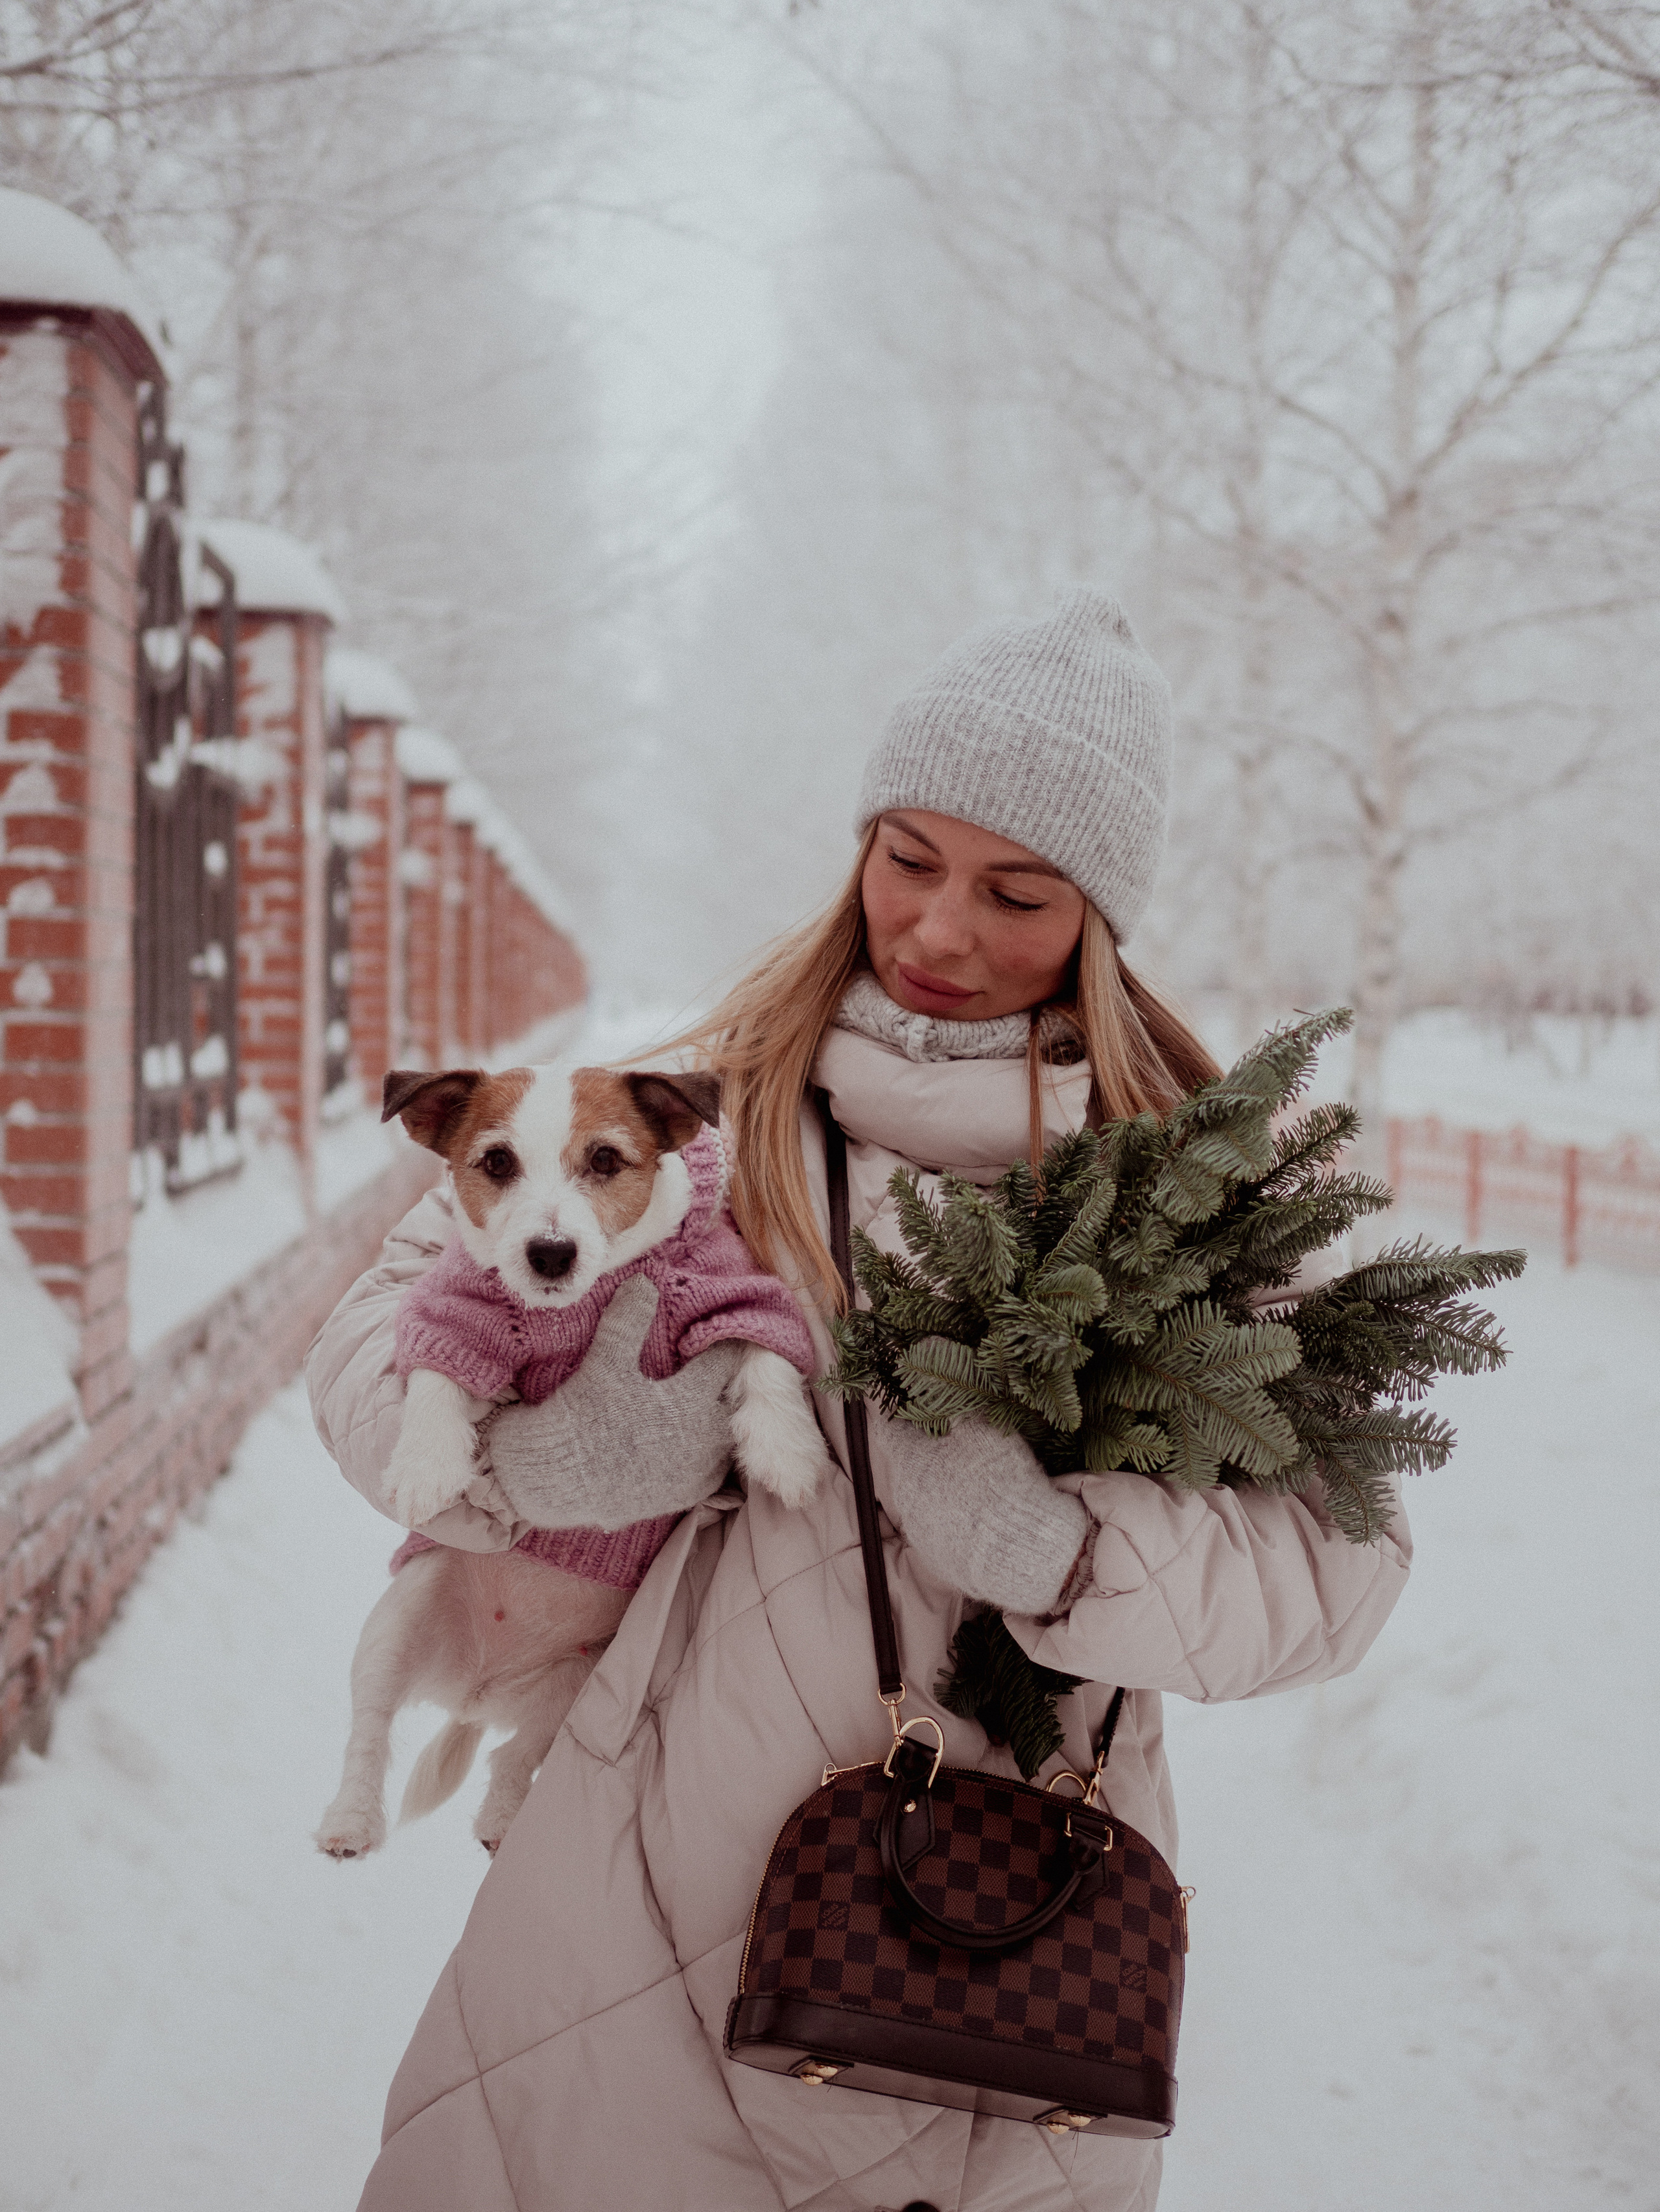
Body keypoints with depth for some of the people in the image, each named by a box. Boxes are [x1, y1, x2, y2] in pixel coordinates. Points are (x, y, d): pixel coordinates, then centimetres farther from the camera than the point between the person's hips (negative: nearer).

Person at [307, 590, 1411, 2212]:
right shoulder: (701, 1098, -1)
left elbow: (1341, 1557, -8)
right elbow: (384, 1330, 1)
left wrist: (1051, 1544, -25)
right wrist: (541, 1456, -20)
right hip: (664, 1877, 0)